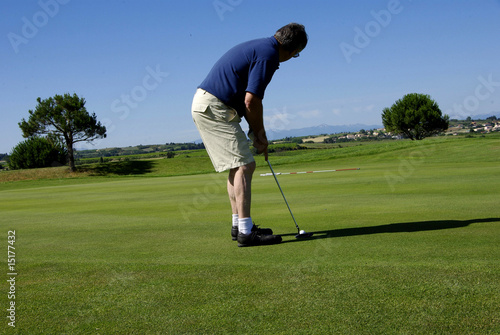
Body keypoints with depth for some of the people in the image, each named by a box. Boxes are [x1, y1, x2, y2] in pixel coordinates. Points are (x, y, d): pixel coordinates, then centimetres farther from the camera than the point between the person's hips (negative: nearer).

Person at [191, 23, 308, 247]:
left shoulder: (259, 48, 18)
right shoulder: (268, 55, -13)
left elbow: (247, 99, 19)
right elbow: (251, 101, -17)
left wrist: (256, 132, 13)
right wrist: (259, 134, -2)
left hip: (205, 105, 11)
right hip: (214, 108, -11)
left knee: (237, 165, 15)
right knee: (245, 165, -11)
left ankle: (238, 225, 20)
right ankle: (245, 232, -12)